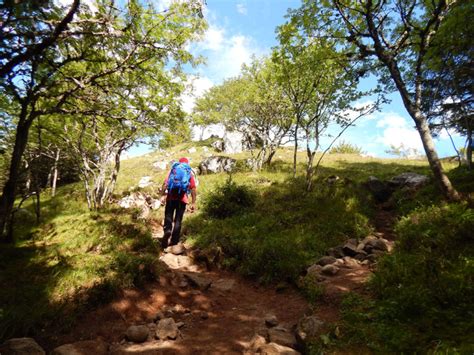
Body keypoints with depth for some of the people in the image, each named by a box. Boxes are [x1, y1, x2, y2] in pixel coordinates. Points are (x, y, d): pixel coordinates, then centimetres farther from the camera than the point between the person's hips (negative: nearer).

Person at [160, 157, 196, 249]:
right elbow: (193, 188, 2)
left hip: (171, 197, 0)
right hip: (182, 199, 0)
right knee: (178, 220, 6)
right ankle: (174, 240, 5)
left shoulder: (173, 170, 11)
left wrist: (163, 195, -5)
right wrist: (193, 203, 2)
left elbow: (165, 182, -3)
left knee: (168, 216, 9)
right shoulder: (190, 173, 10)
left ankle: (167, 230, -19)